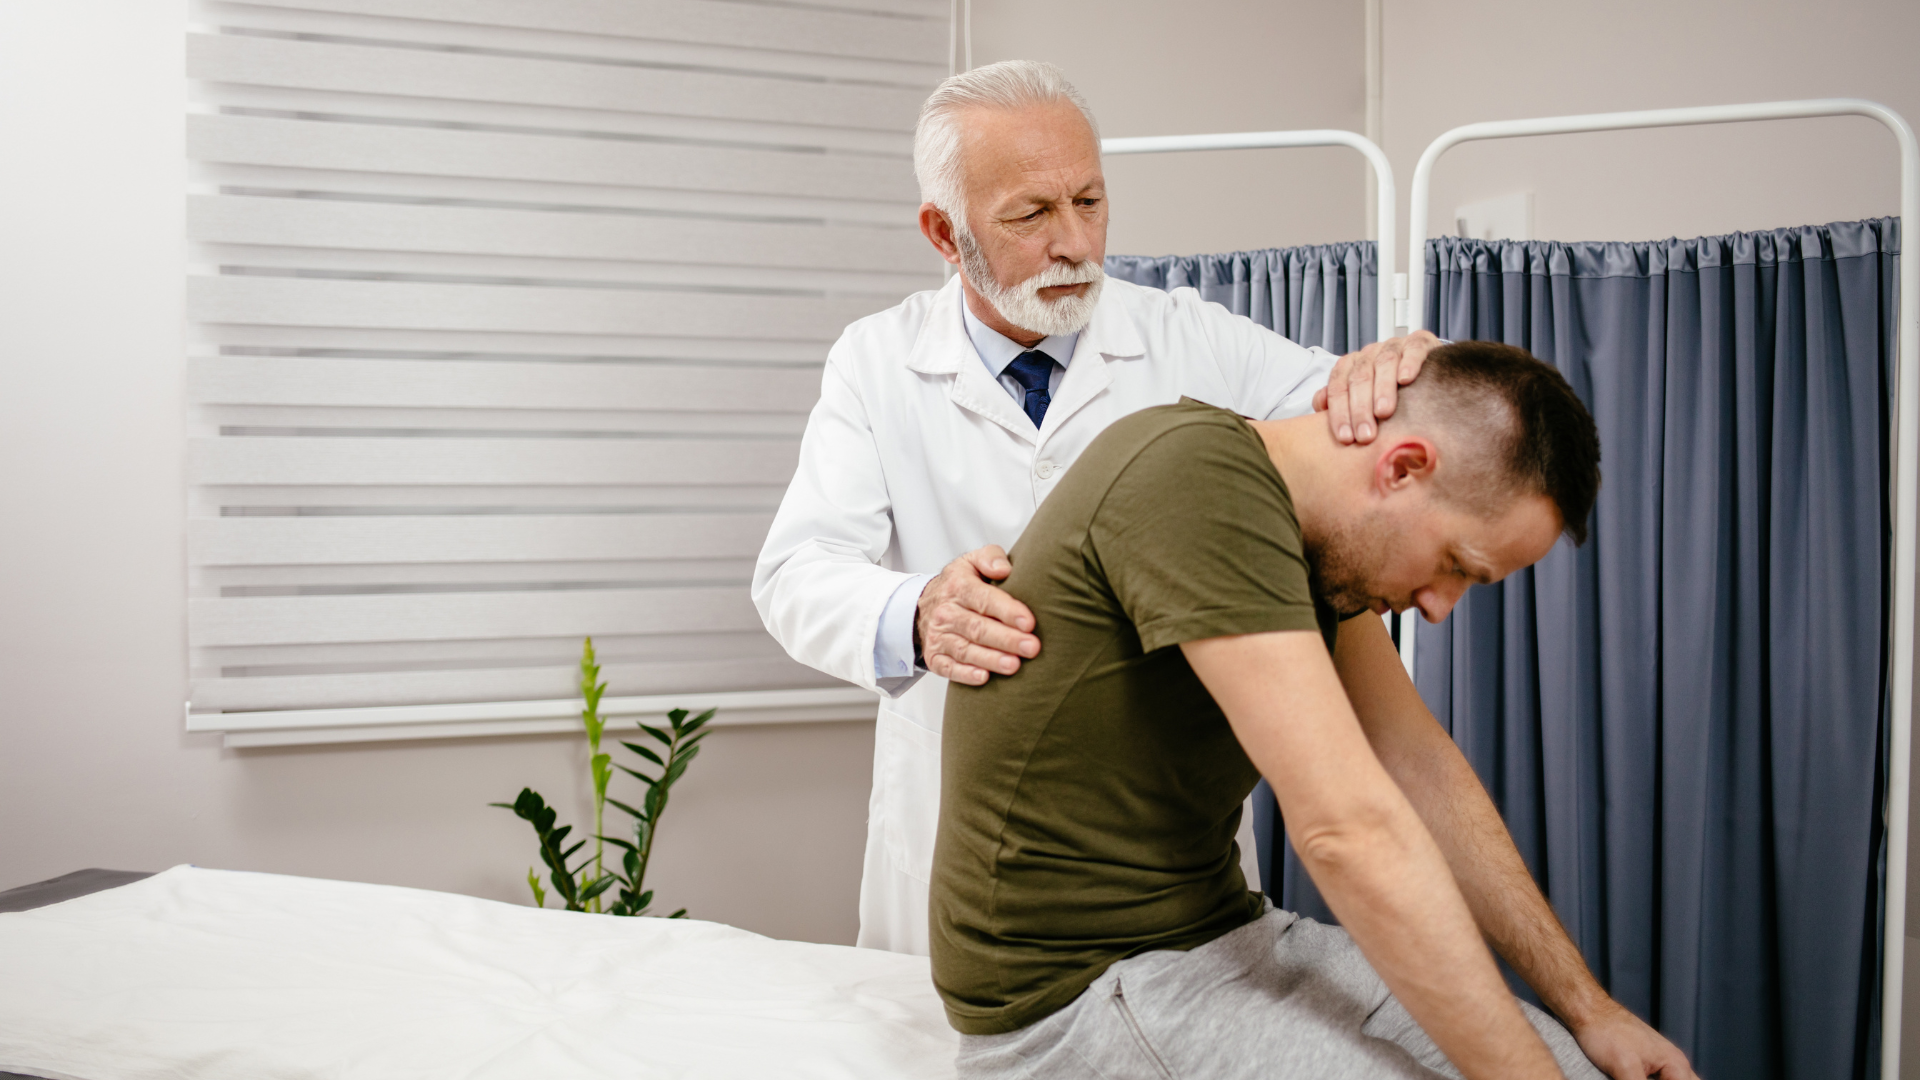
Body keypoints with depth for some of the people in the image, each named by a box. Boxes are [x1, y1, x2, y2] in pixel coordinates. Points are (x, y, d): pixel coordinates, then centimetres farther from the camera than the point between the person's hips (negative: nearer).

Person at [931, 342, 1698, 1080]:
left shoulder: (1313, 541, 5)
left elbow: (1419, 766, 9)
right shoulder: (1200, 475, -25)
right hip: (1074, 988, -9)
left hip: (1216, 930, 9)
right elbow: (1349, 828, -29)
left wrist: (1587, 1008, 8)